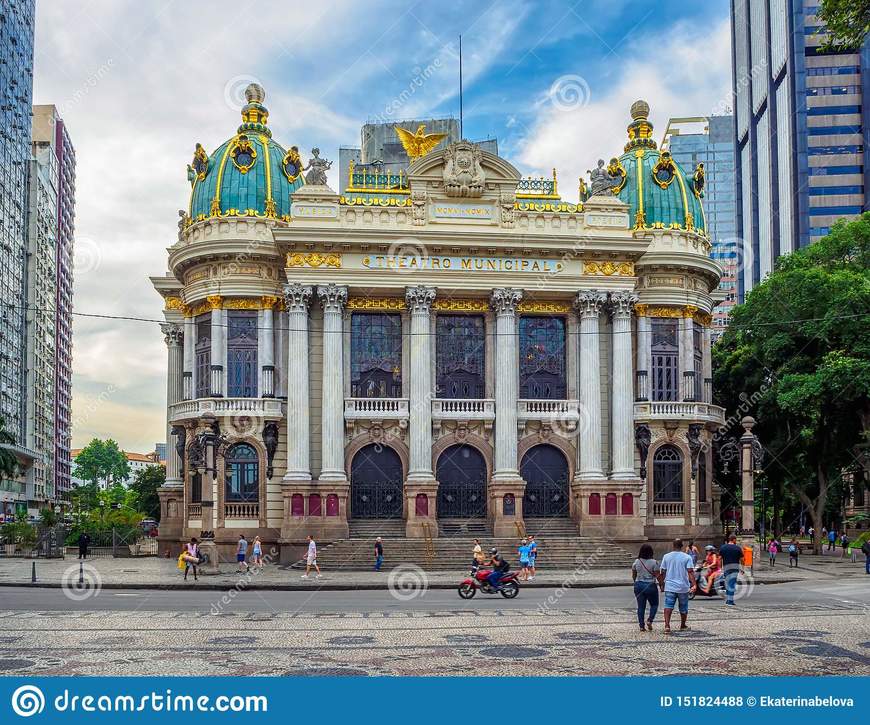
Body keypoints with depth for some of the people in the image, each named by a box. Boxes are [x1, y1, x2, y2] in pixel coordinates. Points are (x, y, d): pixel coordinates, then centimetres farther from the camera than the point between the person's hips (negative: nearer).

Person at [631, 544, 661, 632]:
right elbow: (658, 576, -10)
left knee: (641, 606, 7)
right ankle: (650, 620, -5)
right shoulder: (654, 562, -11)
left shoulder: (636, 562, 1)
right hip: (650, 585, -3)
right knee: (654, 604, 14)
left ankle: (641, 626, 5)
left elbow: (633, 575, 10)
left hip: (638, 585, 3)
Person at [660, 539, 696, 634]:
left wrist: (662, 585, 15)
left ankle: (667, 625, -23)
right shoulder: (687, 557, -5)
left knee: (668, 606, -6)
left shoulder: (666, 557, 3)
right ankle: (683, 625, 30)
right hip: (683, 587, -1)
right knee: (683, 607, 16)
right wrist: (694, 584, -16)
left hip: (669, 586, 1)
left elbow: (663, 572, 6)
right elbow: (690, 572, -13)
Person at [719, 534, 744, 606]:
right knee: (732, 584, -4)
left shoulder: (722, 547, 5)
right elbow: (741, 559, -1)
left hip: (726, 567, 3)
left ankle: (727, 599, 16)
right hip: (735, 567, -3)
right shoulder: (738, 548, -2)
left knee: (727, 583, 15)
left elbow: (719, 558, 2)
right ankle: (730, 600, -9)